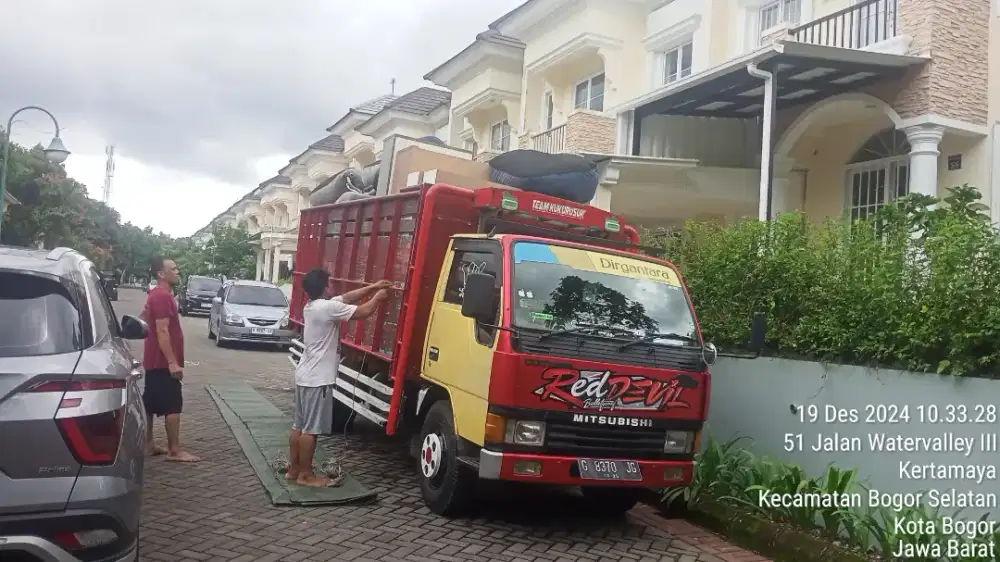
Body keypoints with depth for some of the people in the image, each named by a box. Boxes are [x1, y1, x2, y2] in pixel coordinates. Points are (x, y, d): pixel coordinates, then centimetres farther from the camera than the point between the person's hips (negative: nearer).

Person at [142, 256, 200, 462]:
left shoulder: (157, 294, 15)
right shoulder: (163, 296, -18)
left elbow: (144, 317, 27)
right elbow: (162, 331, -24)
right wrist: (173, 362, -26)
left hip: (154, 360, 10)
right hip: (164, 362, -10)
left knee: (150, 404, 13)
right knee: (173, 406, -7)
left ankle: (148, 444, 21)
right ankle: (174, 451, -4)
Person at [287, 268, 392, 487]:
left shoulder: (312, 305, 10)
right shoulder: (328, 307, -19)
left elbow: (347, 297, 18)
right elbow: (363, 311, -14)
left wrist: (372, 287, 17)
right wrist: (377, 297, 5)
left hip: (305, 375, 10)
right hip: (318, 379, -10)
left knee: (299, 425, 14)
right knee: (311, 429, -2)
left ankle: (293, 469, 22)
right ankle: (305, 475, 6)